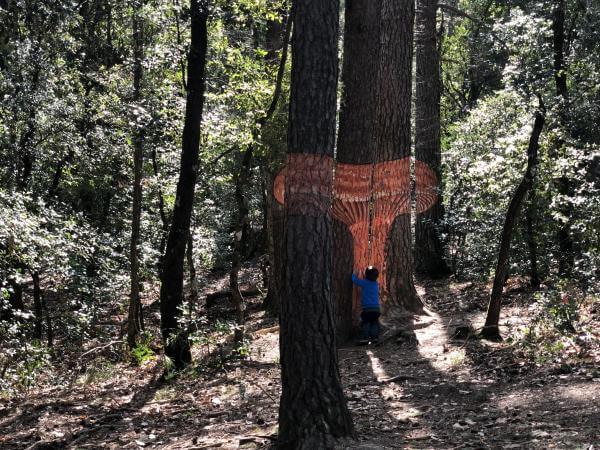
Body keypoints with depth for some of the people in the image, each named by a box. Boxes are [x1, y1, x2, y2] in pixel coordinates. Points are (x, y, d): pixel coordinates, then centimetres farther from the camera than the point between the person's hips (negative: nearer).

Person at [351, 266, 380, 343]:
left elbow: (355, 280, -3)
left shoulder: (364, 283, -8)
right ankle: (374, 337, 7)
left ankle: (366, 338, -6)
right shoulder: (376, 284, 9)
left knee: (365, 323, 3)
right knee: (374, 322, 14)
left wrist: (354, 274, 18)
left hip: (367, 308, -4)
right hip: (376, 307, 4)